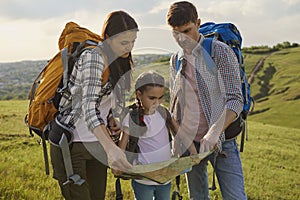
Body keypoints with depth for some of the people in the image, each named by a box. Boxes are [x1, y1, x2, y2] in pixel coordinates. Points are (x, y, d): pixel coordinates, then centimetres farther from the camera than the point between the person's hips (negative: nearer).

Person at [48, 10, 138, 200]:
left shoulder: (122, 61, 4)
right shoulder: (92, 57, -22)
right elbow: (89, 107, -35)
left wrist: (111, 119, -2)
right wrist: (110, 147, -49)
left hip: (97, 143, 8)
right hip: (69, 142, -8)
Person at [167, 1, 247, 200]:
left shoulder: (221, 52, -8)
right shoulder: (176, 60, 8)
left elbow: (235, 100, -14)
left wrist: (214, 132, -28)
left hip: (221, 141, -4)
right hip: (188, 141, 5)